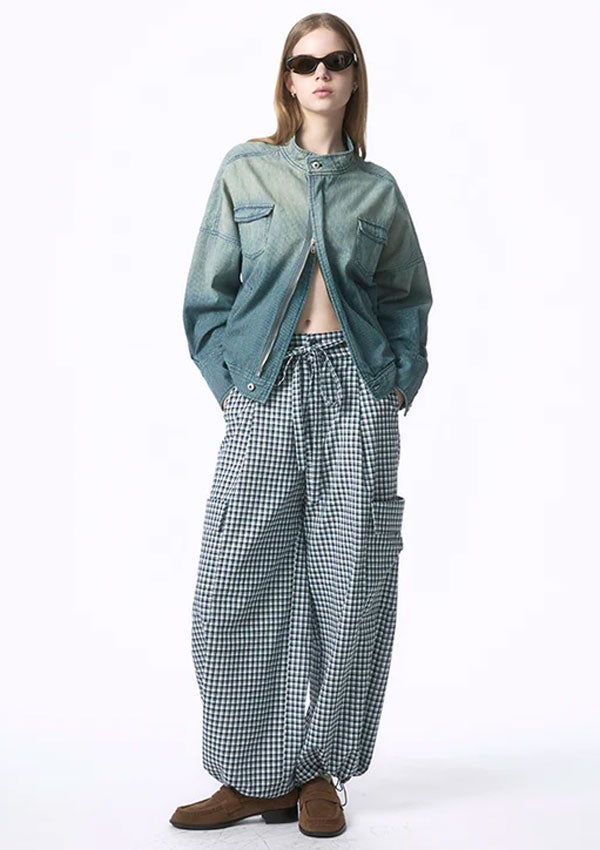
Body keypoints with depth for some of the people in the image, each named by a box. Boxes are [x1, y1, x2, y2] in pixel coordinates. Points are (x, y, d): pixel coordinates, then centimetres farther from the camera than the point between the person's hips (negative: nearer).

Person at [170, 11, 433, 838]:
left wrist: (400, 381, 3)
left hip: (358, 390, 1)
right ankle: (257, 776, 11)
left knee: (352, 584, 0)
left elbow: (408, 297, 17)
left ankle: (320, 770, 15)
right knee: (239, 587, -4)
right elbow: (208, 294, 7)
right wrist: (233, 385, -3)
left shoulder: (378, 187, 13)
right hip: (268, 394, 0)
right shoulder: (244, 171, 10)